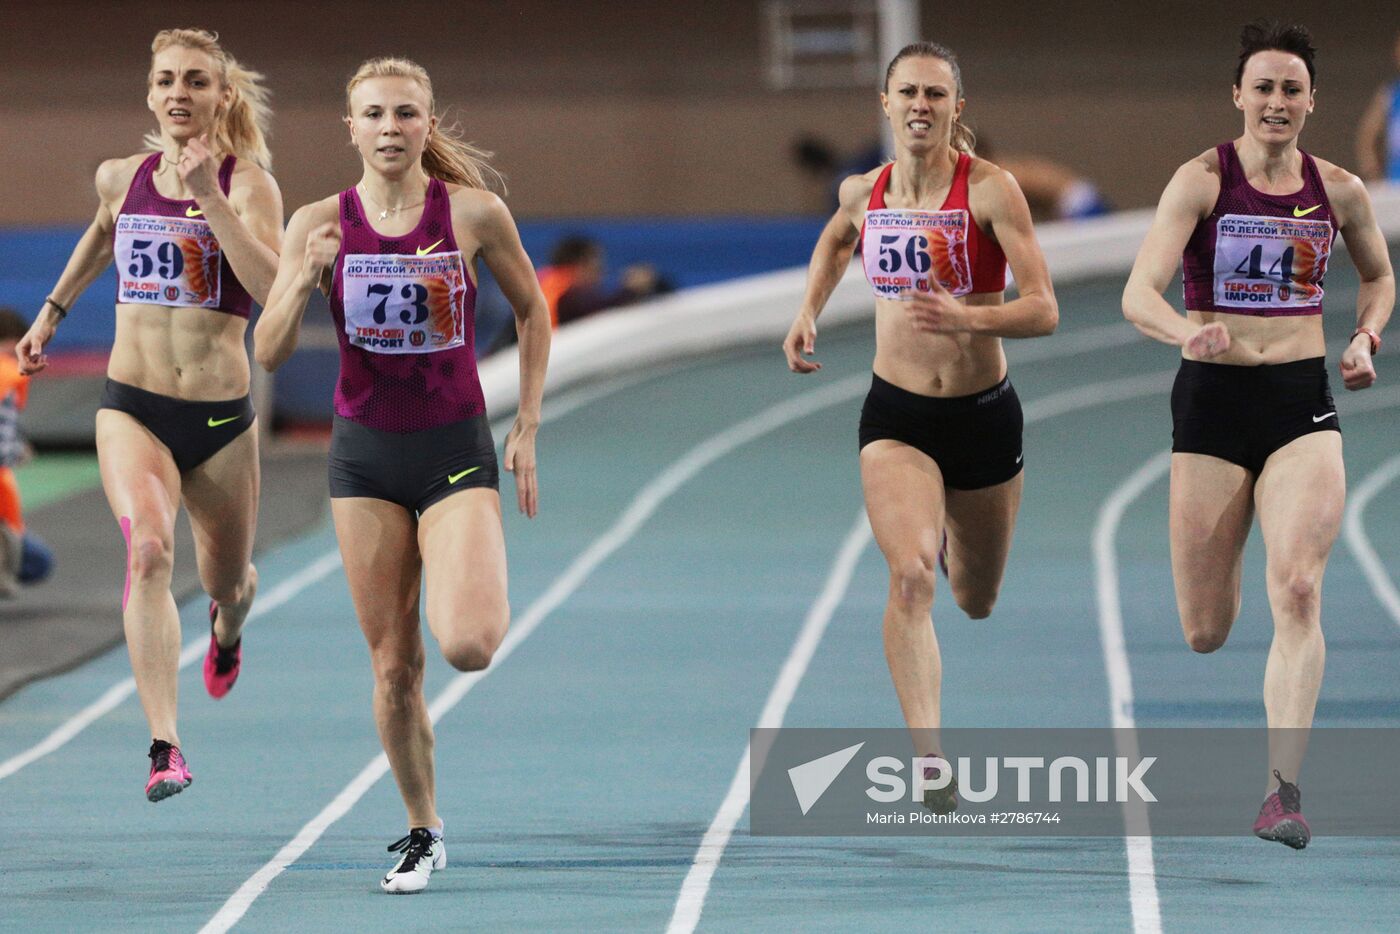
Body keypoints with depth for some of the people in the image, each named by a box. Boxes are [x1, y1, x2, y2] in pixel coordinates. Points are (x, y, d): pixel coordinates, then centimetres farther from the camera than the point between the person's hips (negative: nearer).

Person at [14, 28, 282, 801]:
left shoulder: (248, 182, -6)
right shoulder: (120, 178, 5)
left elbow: (270, 286, -24)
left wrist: (209, 196, -28)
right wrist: (52, 311, 32)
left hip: (221, 416, -1)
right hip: (132, 408, 1)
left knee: (227, 583, 17)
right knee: (148, 549, -27)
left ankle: (227, 626, 59)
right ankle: (165, 748, -34)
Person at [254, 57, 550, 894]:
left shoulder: (475, 213, -7)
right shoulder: (321, 224, -3)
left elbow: (533, 312, 7)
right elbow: (270, 352, -5)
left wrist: (527, 429, 3)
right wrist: (304, 281, -23)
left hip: (455, 448, -2)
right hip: (365, 454, 2)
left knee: (468, 645, -21)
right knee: (393, 665, 5)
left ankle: (487, 588, 16)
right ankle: (423, 832, 23)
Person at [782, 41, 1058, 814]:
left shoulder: (990, 190, -13)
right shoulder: (864, 192, -1)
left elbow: (1044, 310, -18)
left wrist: (967, 318, -35)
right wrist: (808, 311, 13)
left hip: (983, 416, -1)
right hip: (896, 416, 1)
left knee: (975, 601, 19)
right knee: (911, 577, -24)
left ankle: (953, 536, 57)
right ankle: (929, 761, -29)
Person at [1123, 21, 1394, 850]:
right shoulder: (1203, 180, -7)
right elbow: (1139, 294, -16)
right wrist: (1188, 332, -37)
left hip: (1303, 405, 1)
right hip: (1214, 401, -1)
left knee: (1298, 591, -20)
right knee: (1205, 634, 4)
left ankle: (1285, 789, -21)